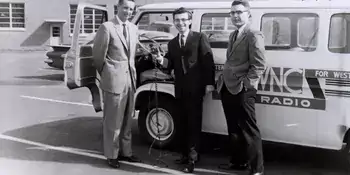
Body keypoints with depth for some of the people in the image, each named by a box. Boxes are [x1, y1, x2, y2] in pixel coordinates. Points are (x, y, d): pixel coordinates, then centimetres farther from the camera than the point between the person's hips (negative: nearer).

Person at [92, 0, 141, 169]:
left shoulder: (133, 28, 11)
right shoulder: (107, 27, -10)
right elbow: (98, 55, -5)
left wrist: (133, 74, 14)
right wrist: (106, 74, 6)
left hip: (130, 78, 6)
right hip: (114, 80, -6)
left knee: (127, 120, 14)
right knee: (113, 120, 4)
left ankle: (125, 152, 26)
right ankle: (111, 155, 16)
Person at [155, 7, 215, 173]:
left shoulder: (200, 38, -1)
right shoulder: (172, 43, 15)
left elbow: (208, 61, -6)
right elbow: (171, 65, 15)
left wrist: (209, 82, -13)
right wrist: (163, 61, -7)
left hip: (196, 88, -5)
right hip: (180, 89, 6)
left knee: (194, 122, -3)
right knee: (183, 122, 12)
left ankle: (192, 156, 1)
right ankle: (185, 153, 21)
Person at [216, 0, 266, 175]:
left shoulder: (254, 36, -9)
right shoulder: (233, 35, 18)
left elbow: (259, 65, -16)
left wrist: (245, 83, -19)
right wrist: (223, 80, 13)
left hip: (242, 90, -9)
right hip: (227, 88, 9)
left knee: (249, 130, -3)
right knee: (233, 128, 17)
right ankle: (238, 161, 30)